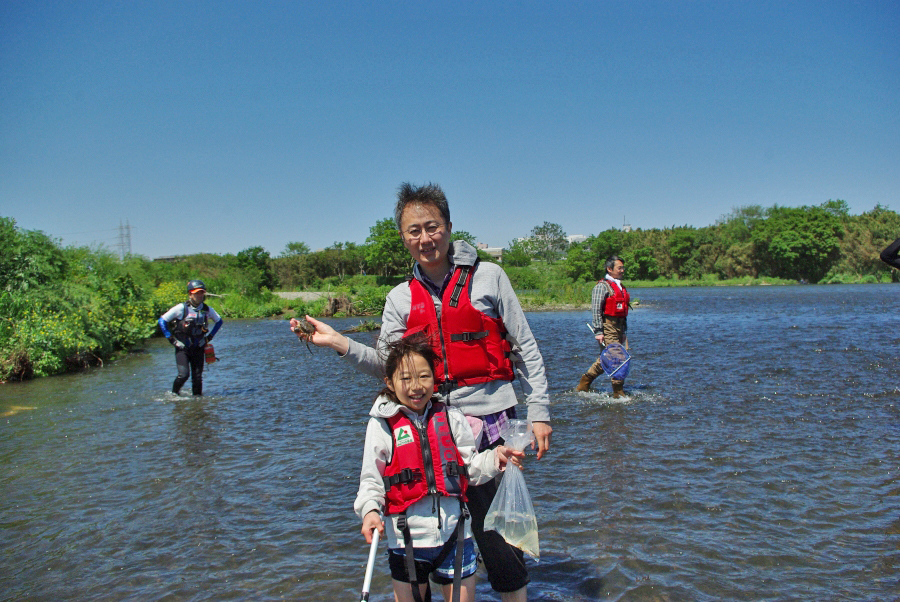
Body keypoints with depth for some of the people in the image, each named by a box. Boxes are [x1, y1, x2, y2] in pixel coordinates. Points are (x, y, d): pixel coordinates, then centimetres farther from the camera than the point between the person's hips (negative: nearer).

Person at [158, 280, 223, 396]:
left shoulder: (207, 309, 2)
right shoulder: (181, 308, -9)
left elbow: (219, 321, 20)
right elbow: (162, 320, -4)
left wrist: (210, 336, 11)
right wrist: (171, 339, -7)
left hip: (198, 348, 3)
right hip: (182, 347, -3)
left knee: (197, 377, 3)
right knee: (184, 374, -14)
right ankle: (174, 394, 11)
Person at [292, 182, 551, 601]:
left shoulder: (488, 277, -1)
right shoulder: (400, 298, 8)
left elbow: (525, 349, 1)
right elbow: (387, 367, 5)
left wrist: (538, 411, -3)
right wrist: (340, 344, -8)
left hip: (490, 419, -3)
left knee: (495, 529, 1)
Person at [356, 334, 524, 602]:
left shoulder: (451, 419, 2)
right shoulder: (382, 425, -4)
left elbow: (470, 468, 7)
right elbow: (371, 479, -3)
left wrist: (496, 458, -10)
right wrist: (370, 510, -19)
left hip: (454, 534, 2)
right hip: (407, 538, -1)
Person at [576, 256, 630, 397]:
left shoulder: (621, 287, 20)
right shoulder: (602, 286, -7)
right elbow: (596, 310, -13)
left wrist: (624, 331, 21)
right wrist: (598, 331, -18)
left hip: (619, 327, 9)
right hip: (607, 326, -9)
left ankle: (584, 383, 24)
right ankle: (619, 393, -2)